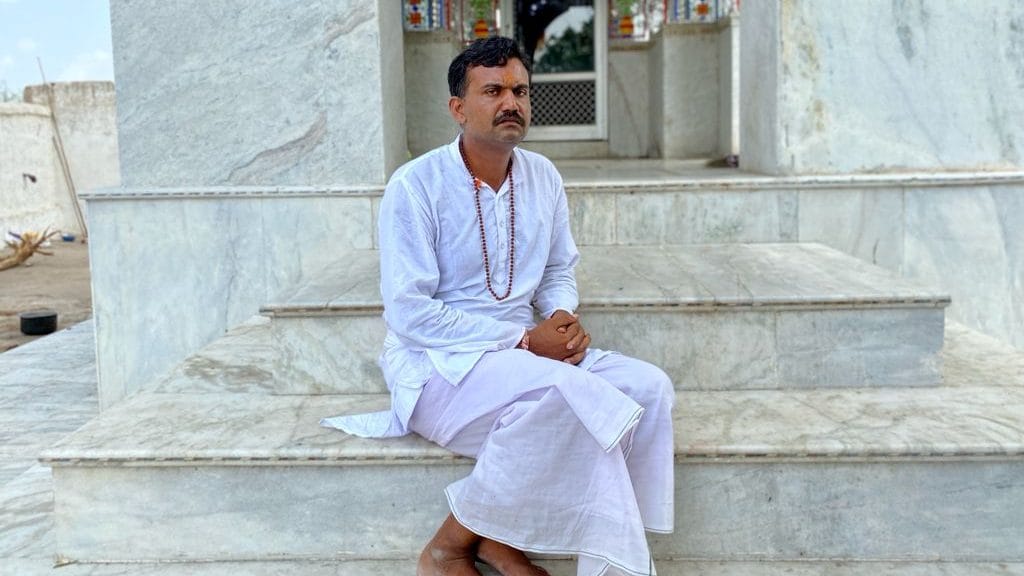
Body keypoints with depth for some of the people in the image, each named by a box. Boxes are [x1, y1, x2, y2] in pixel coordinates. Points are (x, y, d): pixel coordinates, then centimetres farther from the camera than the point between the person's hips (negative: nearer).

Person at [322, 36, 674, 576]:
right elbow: (408, 312, -16)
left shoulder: (542, 177, 6)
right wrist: (522, 339, -19)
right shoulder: (415, 185, -12)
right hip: (435, 364, -7)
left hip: (524, 351, 7)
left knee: (647, 386, -14)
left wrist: (564, 317, -8)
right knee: (562, 392, -34)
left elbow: (558, 272, 17)